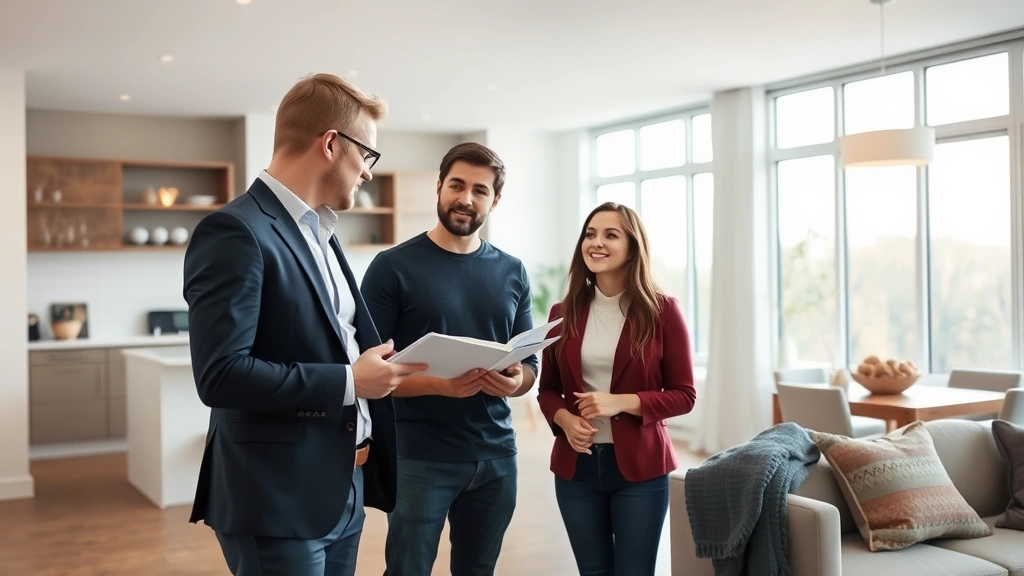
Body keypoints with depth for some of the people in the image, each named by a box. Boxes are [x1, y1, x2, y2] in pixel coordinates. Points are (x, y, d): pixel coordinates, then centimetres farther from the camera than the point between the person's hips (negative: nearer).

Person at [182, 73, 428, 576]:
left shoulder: (318, 232, 13)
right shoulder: (236, 232, -16)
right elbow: (221, 374, -23)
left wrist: (380, 368, 3)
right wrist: (348, 382, -19)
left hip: (344, 489, 9)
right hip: (278, 500, -9)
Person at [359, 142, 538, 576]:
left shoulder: (512, 273, 7)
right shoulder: (394, 266, -7)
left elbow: (530, 365, 11)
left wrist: (515, 381, -12)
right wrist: (438, 384, -25)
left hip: (496, 456, 4)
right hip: (419, 457, -4)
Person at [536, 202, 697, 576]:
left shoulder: (661, 311, -5)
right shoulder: (564, 313, 4)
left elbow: (683, 395, -4)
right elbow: (548, 389, 11)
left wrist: (622, 402, -19)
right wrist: (564, 418, -11)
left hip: (639, 466, -3)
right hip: (576, 465, 3)